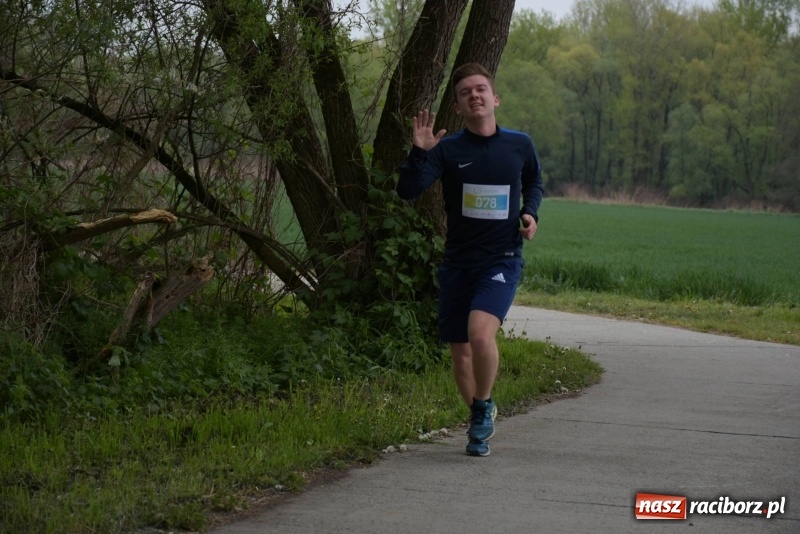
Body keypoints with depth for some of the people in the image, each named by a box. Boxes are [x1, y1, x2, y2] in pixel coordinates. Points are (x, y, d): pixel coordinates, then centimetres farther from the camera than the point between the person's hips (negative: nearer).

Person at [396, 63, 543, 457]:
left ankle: (484, 406, 0)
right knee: (460, 351, 7)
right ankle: (480, 425, 32)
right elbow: (407, 191, -13)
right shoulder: (447, 149, -3)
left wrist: (530, 212, 3)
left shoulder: (519, 145, 2)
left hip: (502, 260, -2)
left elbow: (534, 182, 22)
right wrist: (419, 152, -27)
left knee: (480, 332, -26)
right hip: (457, 262, 2)